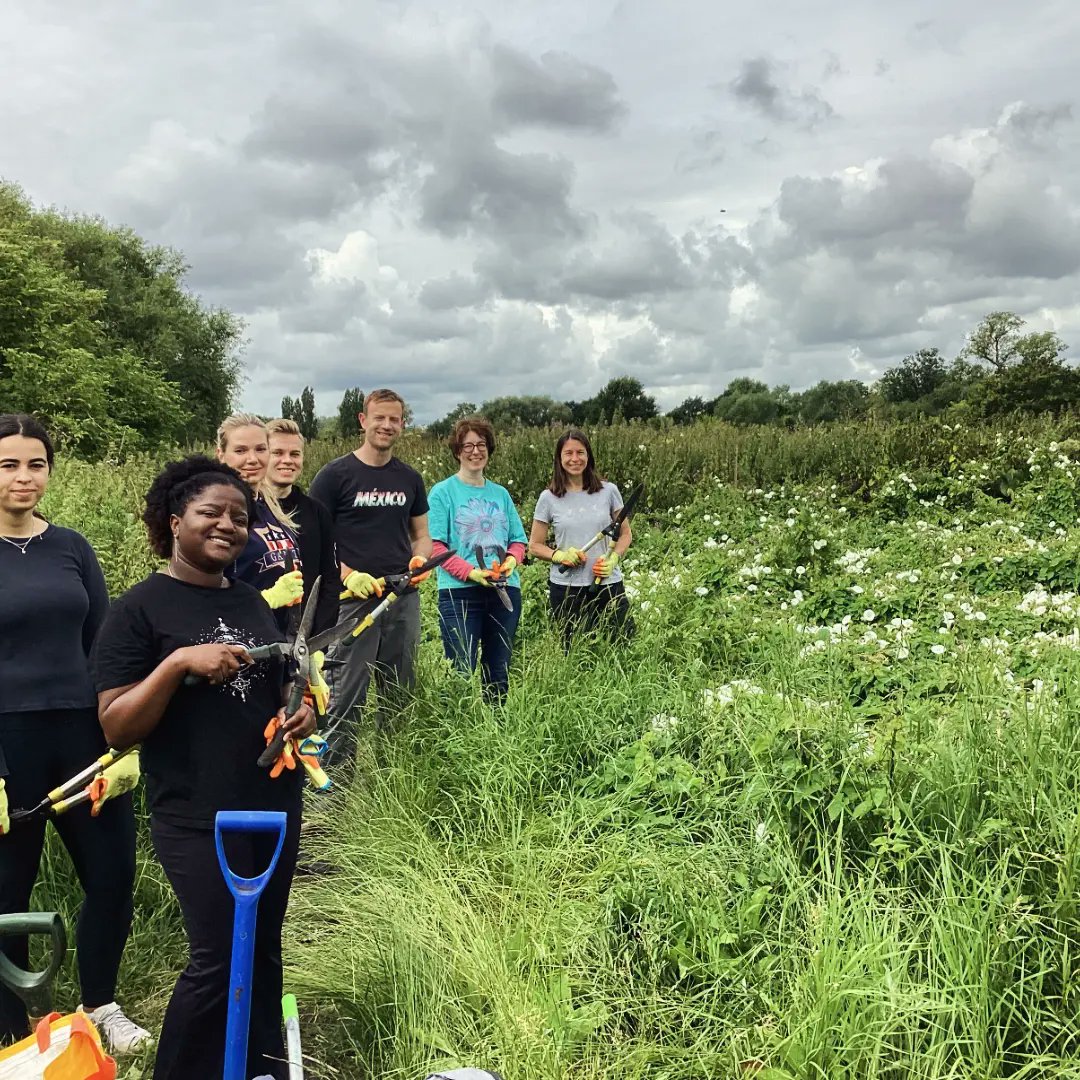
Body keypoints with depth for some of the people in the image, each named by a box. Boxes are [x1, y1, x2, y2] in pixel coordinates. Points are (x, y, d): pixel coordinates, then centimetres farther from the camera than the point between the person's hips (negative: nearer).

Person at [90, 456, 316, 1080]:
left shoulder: (254, 601, 9)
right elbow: (116, 728, -13)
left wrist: (302, 712, -1)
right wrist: (178, 662, -26)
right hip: (199, 819, -6)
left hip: (275, 804, 6)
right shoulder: (139, 609, -9)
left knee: (263, 947, 15)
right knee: (218, 959, -2)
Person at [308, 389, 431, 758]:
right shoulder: (335, 474, -3)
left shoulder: (410, 478, 11)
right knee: (346, 694, -3)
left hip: (403, 600, 5)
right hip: (352, 600, -5)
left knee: (399, 694, 13)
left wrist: (420, 559, -4)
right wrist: (347, 575, -18)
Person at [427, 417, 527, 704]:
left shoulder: (500, 493, 15)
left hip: (505, 591, 5)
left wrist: (511, 561, -8)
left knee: (499, 672, 11)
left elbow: (518, 540, 15)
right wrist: (470, 572, -20)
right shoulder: (442, 492, 0)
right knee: (461, 672, -7)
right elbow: (435, 546, -8)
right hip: (459, 592, -5)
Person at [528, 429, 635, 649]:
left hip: (608, 584, 1)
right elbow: (534, 546, 6)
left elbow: (625, 534, 11)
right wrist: (558, 555, -13)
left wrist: (613, 558, -8)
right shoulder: (549, 498, 1)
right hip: (566, 588, 0)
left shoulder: (609, 491, 3)